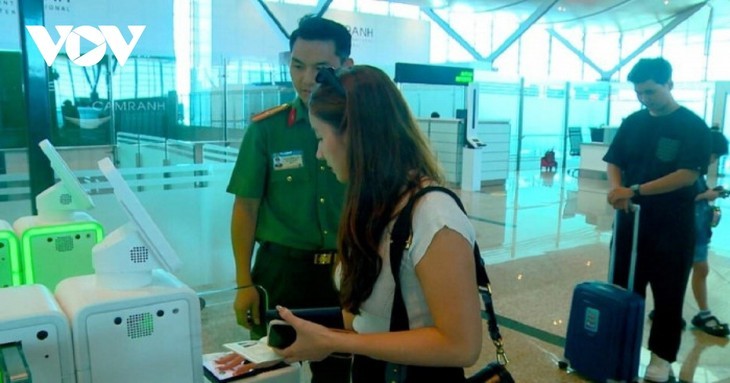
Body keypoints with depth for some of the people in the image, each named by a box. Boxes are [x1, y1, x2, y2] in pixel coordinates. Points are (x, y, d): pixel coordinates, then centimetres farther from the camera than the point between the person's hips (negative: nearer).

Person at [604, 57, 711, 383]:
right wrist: (616, 187, -16)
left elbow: (688, 174, -17)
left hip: (672, 226, -4)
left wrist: (636, 191, -25)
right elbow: (614, 162, 6)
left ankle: (662, 355, 21)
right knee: (624, 288, 11)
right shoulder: (632, 123, 6)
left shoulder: (693, 126, -8)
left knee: (668, 295, 7)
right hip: (631, 220, 4)